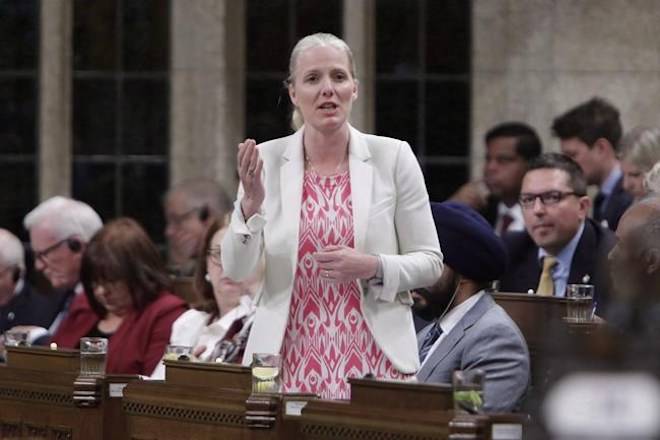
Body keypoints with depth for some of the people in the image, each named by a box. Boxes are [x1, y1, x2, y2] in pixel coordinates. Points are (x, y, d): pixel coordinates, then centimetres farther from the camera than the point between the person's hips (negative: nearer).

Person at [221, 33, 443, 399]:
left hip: (372, 359, -1)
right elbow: (237, 270, -1)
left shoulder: (393, 157, 1)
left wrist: (372, 267, -13)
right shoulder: (266, 160, 3)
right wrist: (251, 204, -17)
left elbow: (430, 262, 4)